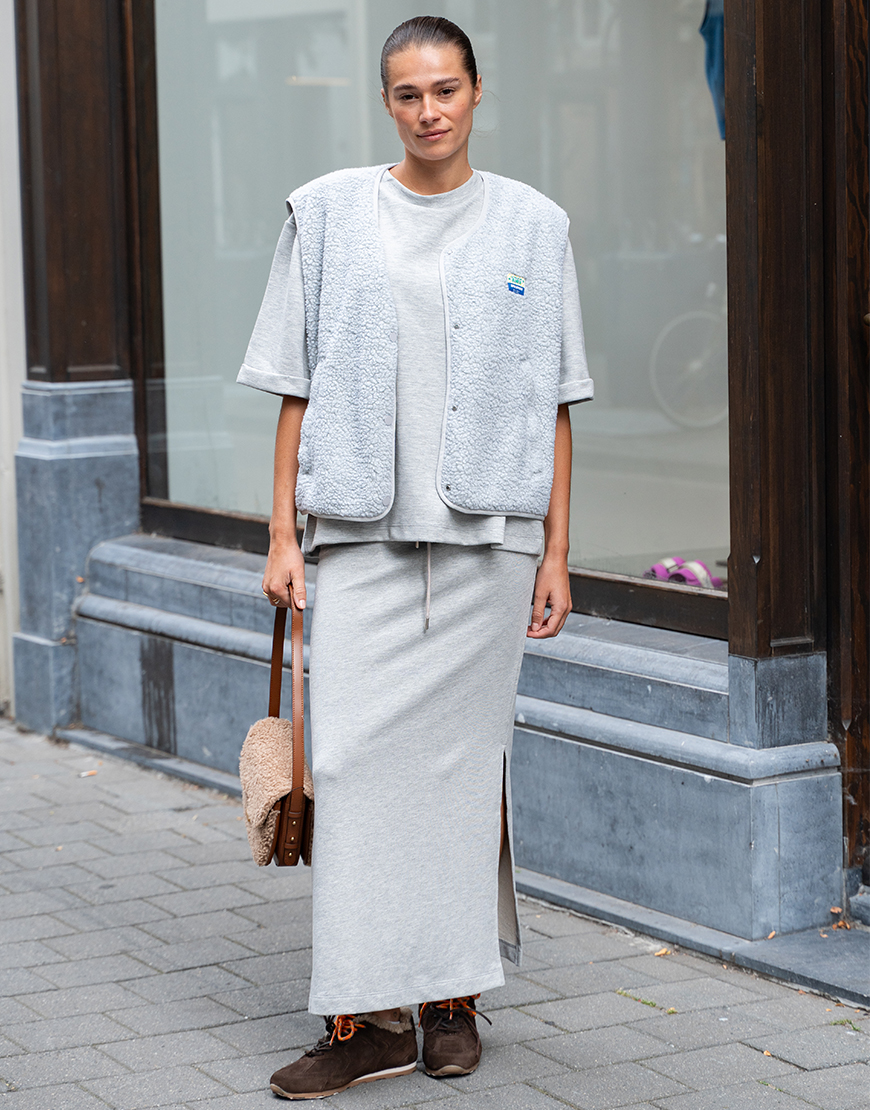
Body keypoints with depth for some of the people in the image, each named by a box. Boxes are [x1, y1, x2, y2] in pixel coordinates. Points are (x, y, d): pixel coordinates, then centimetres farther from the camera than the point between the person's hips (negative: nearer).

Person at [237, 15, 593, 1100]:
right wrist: (284, 533, 2)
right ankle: (368, 1017, -4)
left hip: (489, 532, 0)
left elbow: (552, 406, 7)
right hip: (363, 531, 0)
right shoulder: (329, 215, 6)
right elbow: (297, 389, 8)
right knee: (355, 754, -8)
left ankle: (452, 996, 16)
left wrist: (555, 552, 3)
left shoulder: (531, 226, 7)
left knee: (465, 752, 3)